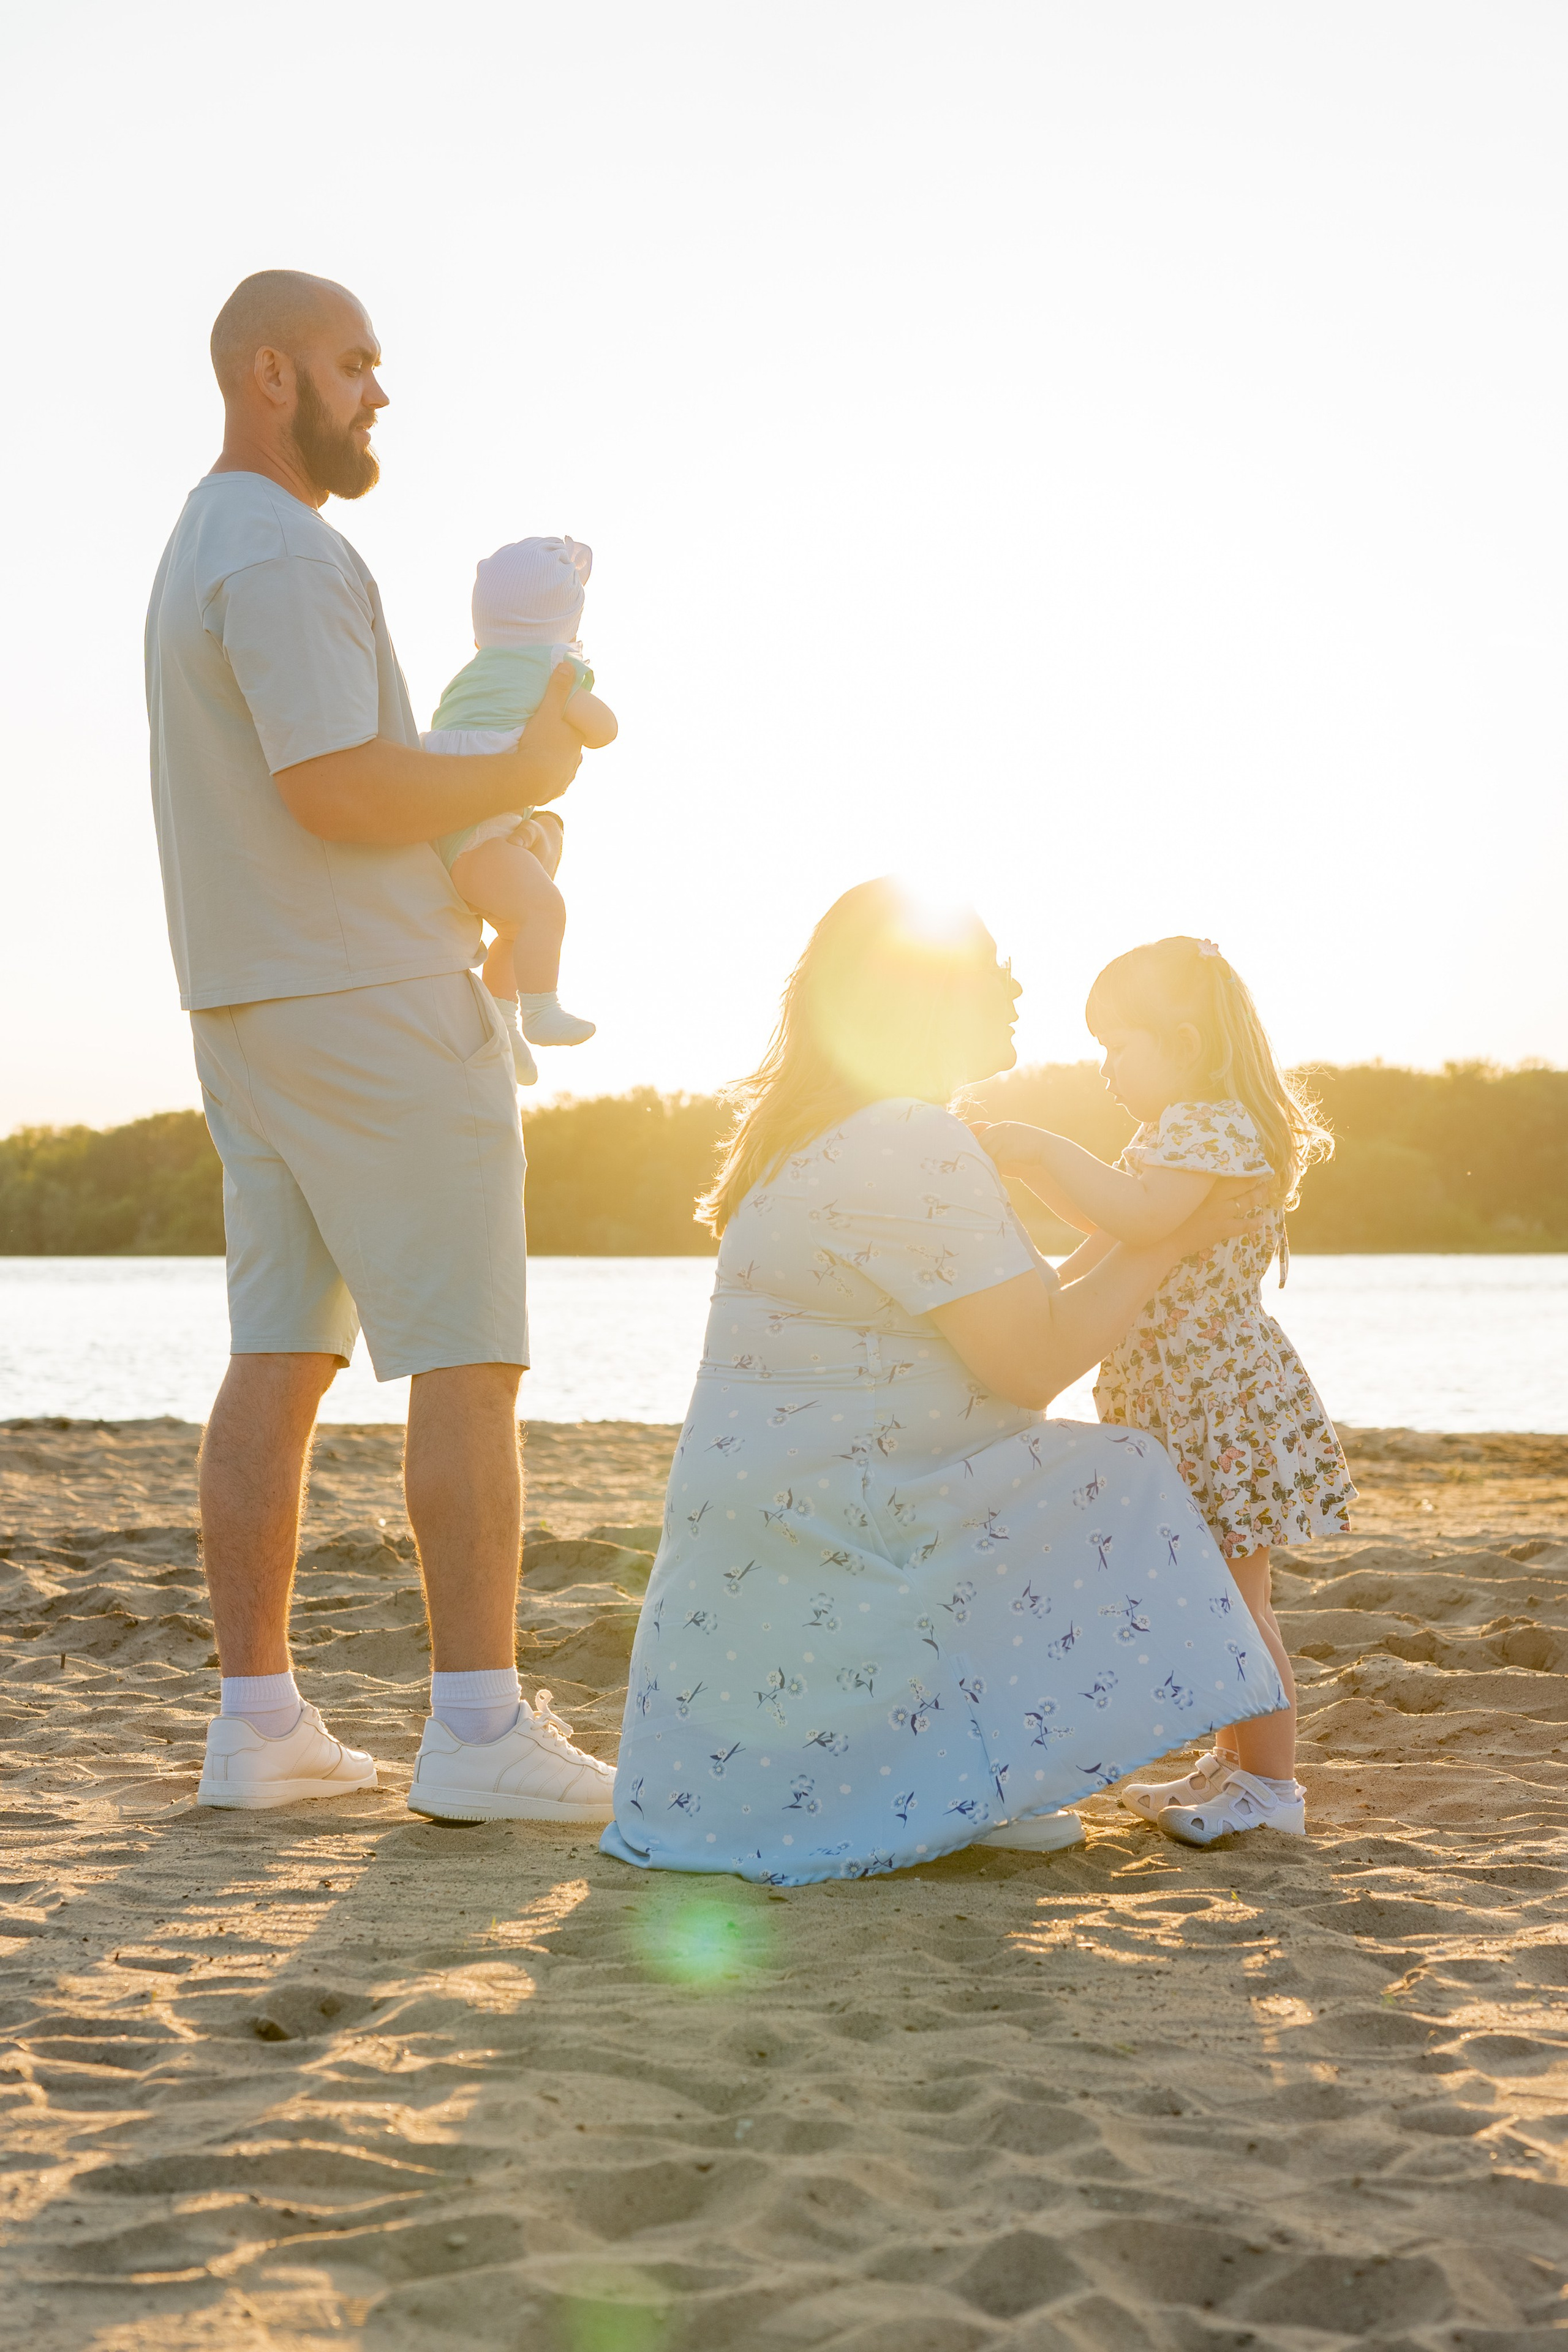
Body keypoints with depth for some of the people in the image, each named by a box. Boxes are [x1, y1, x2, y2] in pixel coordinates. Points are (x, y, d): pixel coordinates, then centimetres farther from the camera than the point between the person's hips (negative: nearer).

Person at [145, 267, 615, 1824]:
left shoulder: (197, 557, 21)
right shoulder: (286, 554, -13)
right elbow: (338, 788, -23)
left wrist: (480, 818, 14)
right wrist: (523, 775, -10)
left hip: (250, 1011, 10)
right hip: (373, 1003, -10)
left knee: (278, 1360, 7)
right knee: (467, 1361, -7)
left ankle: (258, 1720, 8)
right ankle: (479, 1726, -8)